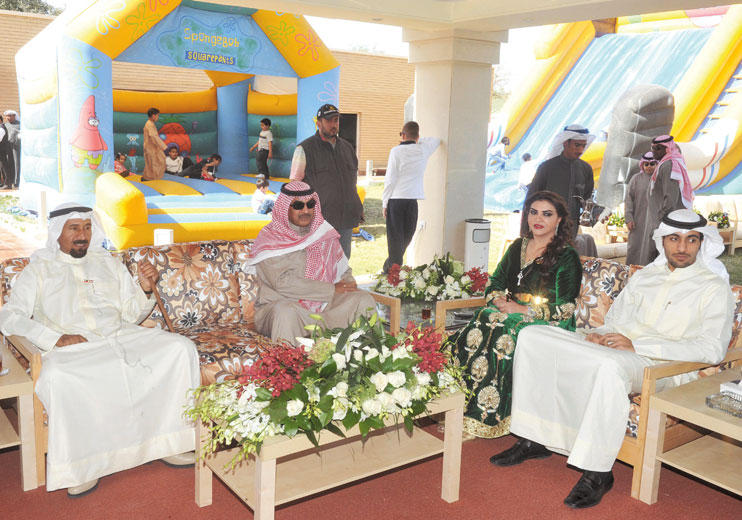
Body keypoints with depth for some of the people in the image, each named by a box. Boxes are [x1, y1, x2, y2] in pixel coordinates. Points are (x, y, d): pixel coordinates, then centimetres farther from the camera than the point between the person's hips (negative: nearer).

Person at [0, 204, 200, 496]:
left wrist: (145, 290, -1)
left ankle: (167, 440, -13)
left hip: (121, 337, 3)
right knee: (57, 376, -38)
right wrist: (55, 338, -15)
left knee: (181, 347, -21)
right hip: (71, 349, -3)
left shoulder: (108, 263, 24)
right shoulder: (39, 269, 14)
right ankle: (79, 465, -19)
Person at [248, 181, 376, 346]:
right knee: (285, 311, -38)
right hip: (277, 305, -5)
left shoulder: (325, 233, 12)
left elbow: (342, 269, 19)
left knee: (364, 299, -14)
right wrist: (331, 289, -16)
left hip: (323, 304, 5)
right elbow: (283, 283, -17)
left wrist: (349, 285, -6)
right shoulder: (269, 238, -5)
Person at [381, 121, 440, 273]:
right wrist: (418, 141, 24)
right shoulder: (423, 150, 4)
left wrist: (384, 203, -3)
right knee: (406, 236, 16)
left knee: (395, 238, 3)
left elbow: (390, 179, -9)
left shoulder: (396, 151, -7)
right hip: (413, 199, 3)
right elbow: (436, 140, 28)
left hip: (396, 199, -3)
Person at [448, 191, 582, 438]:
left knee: (501, 342, -34)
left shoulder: (566, 257, -2)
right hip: (508, 312, 5)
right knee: (474, 333, -26)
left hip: (544, 324, -5)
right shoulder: (518, 247, 17)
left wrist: (522, 310, -17)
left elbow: (564, 308, -9)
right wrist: (499, 300, -4)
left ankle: (493, 417, -22)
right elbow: (494, 283, 19)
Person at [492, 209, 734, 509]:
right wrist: (601, 335, -1)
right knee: (532, 336, -11)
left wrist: (637, 345, -18)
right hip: (610, 347, 7)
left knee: (612, 365, -43)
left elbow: (713, 349, -10)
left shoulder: (715, 288, 3)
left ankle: (597, 473, -29)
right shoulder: (644, 276, 22)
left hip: (660, 365, -6)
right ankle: (533, 440, -7)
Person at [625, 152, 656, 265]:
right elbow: (628, 198, 1)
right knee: (635, 245, 1)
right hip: (639, 220, 0)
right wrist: (628, 218, -8)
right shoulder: (636, 179, 5)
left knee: (652, 246, -1)